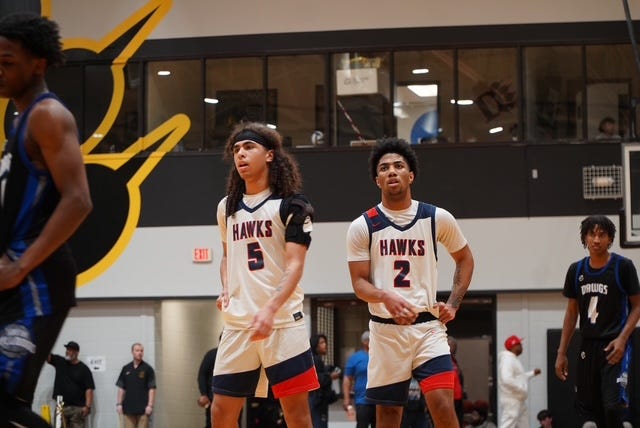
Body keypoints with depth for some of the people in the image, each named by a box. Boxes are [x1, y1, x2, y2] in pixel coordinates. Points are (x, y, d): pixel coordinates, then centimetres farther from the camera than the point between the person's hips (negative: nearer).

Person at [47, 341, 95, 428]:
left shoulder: (83, 369, 1)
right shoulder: (59, 362, 11)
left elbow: (89, 389, -4)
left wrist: (88, 406, -15)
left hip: (78, 408, -3)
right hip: (61, 407, 3)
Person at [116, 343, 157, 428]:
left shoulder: (148, 369, 0)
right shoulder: (126, 369, 10)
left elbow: (152, 388, -4)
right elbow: (121, 388, 12)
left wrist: (150, 405, -11)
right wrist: (119, 403, 5)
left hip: (143, 408, -3)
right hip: (128, 408, 3)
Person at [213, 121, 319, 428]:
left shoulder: (290, 205, -3)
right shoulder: (227, 207, 14)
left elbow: (294, 266, -11)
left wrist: (270, 310, -25)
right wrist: (226, 289, 8)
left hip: (283, 321, -5)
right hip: (237, 323, 5)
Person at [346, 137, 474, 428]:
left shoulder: (437, 218, 1)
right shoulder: (362, 227, -2)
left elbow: (464, 258, 17)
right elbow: (360, 283, -4)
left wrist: (453, 303, 5)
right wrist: (386, 298, -26)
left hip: (428, 326, 0)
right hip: (385, 329, 0)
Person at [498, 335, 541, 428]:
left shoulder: (513, 359, 16)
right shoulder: (507, 359, -17)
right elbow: (507, 379, -30)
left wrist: (532, 373, 24)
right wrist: (522, 388, -22)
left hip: (518, 400, 11)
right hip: (512, 401, -11)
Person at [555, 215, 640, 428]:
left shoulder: (623, 266, -5)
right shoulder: (576, 270, 7)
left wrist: (622, 339, -16)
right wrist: (562, 352, 11)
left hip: (614, 346, -5)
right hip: (588, 346, 5)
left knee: (613, 406, -19)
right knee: (588, 410, 6)